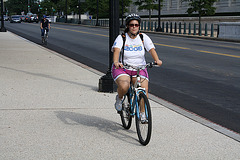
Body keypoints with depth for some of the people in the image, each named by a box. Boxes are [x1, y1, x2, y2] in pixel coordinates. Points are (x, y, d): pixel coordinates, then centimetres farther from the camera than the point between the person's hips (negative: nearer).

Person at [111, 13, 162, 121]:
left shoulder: (143, 37, 2)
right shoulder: (121, 38, -6)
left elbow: (151, 49, -11)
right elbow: (116, 50, -23)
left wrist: (157, 60, -31)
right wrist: (116, 62, -44)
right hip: (122, 68, -2)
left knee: (144, 90, -17)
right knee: (124, 86, -31)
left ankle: (142, 113, 5)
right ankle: (119, 98, 5)